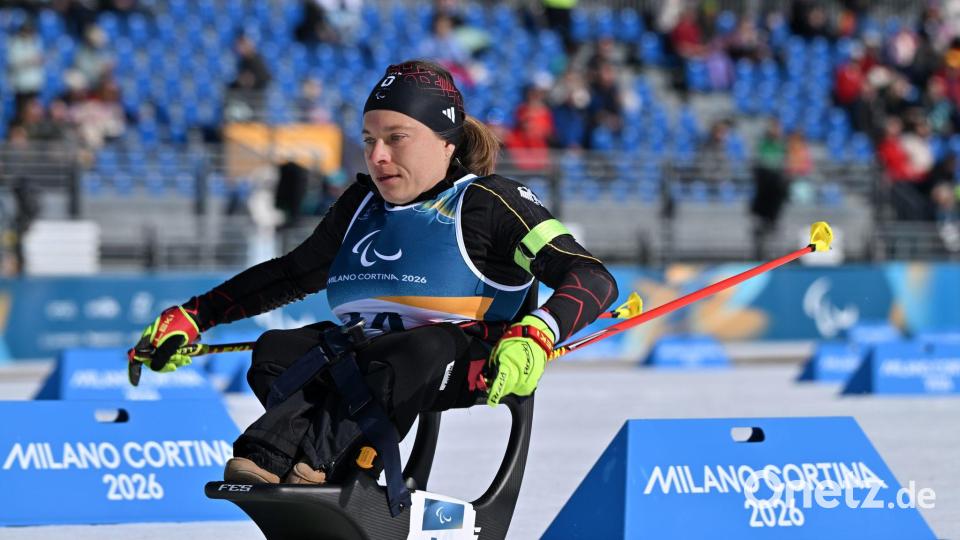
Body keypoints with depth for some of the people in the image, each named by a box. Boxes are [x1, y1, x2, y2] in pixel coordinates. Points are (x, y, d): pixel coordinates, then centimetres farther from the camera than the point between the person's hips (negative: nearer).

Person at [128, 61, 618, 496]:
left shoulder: (489, 201, -2)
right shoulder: (362, 205, 18)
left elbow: (594, 279, -10)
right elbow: (292, 276, 33)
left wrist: (536, 335, -30)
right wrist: (191, 317, 25)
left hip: (465, 367, -6)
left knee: (415, 352, -39)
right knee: (276, 350, -20)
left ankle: (314, 463, -51)